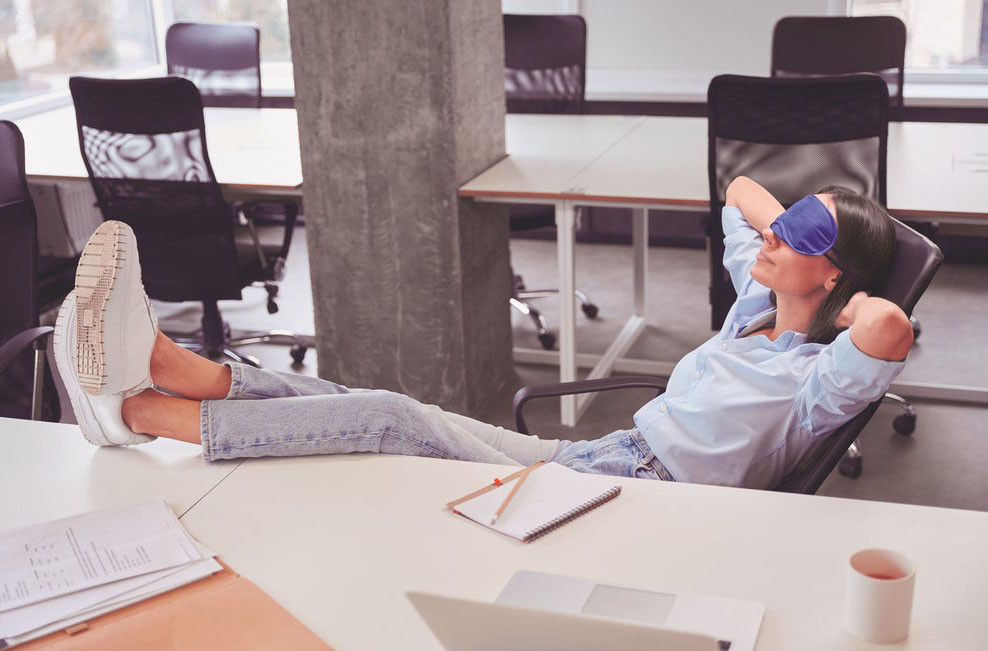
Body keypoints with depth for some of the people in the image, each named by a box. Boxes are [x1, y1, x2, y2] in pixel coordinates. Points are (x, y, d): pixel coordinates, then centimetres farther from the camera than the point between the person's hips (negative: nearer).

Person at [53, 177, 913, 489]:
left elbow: (890, 328, -35)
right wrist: (800, 224, 13)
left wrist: (855, 300, -14)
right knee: (381, 411, -7)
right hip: (588, 461, 9)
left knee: (395, 420, -20)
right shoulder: (758, 306, 14)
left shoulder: (815, 380, -11)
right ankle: (164, 364, -11)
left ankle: (135, 410, -16)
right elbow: (741, 191, 29)